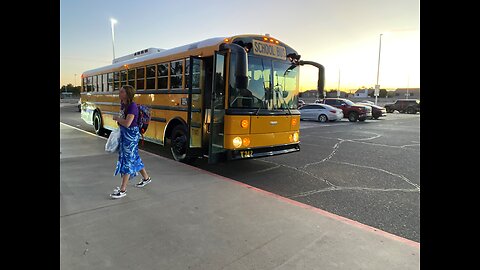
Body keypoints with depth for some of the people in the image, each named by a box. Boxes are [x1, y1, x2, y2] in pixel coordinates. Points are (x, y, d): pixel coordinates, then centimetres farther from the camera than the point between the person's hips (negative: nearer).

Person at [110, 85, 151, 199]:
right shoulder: (123, 105, 7)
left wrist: (116, 118, -13)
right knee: (134, 157, 19)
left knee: (127, 160, -4)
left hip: (131, 135, -9)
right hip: (123, 134, 9)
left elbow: (127, 123, -27)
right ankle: (146, 178, 37)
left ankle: (123, 190, 3)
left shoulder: (132, 106, -20)